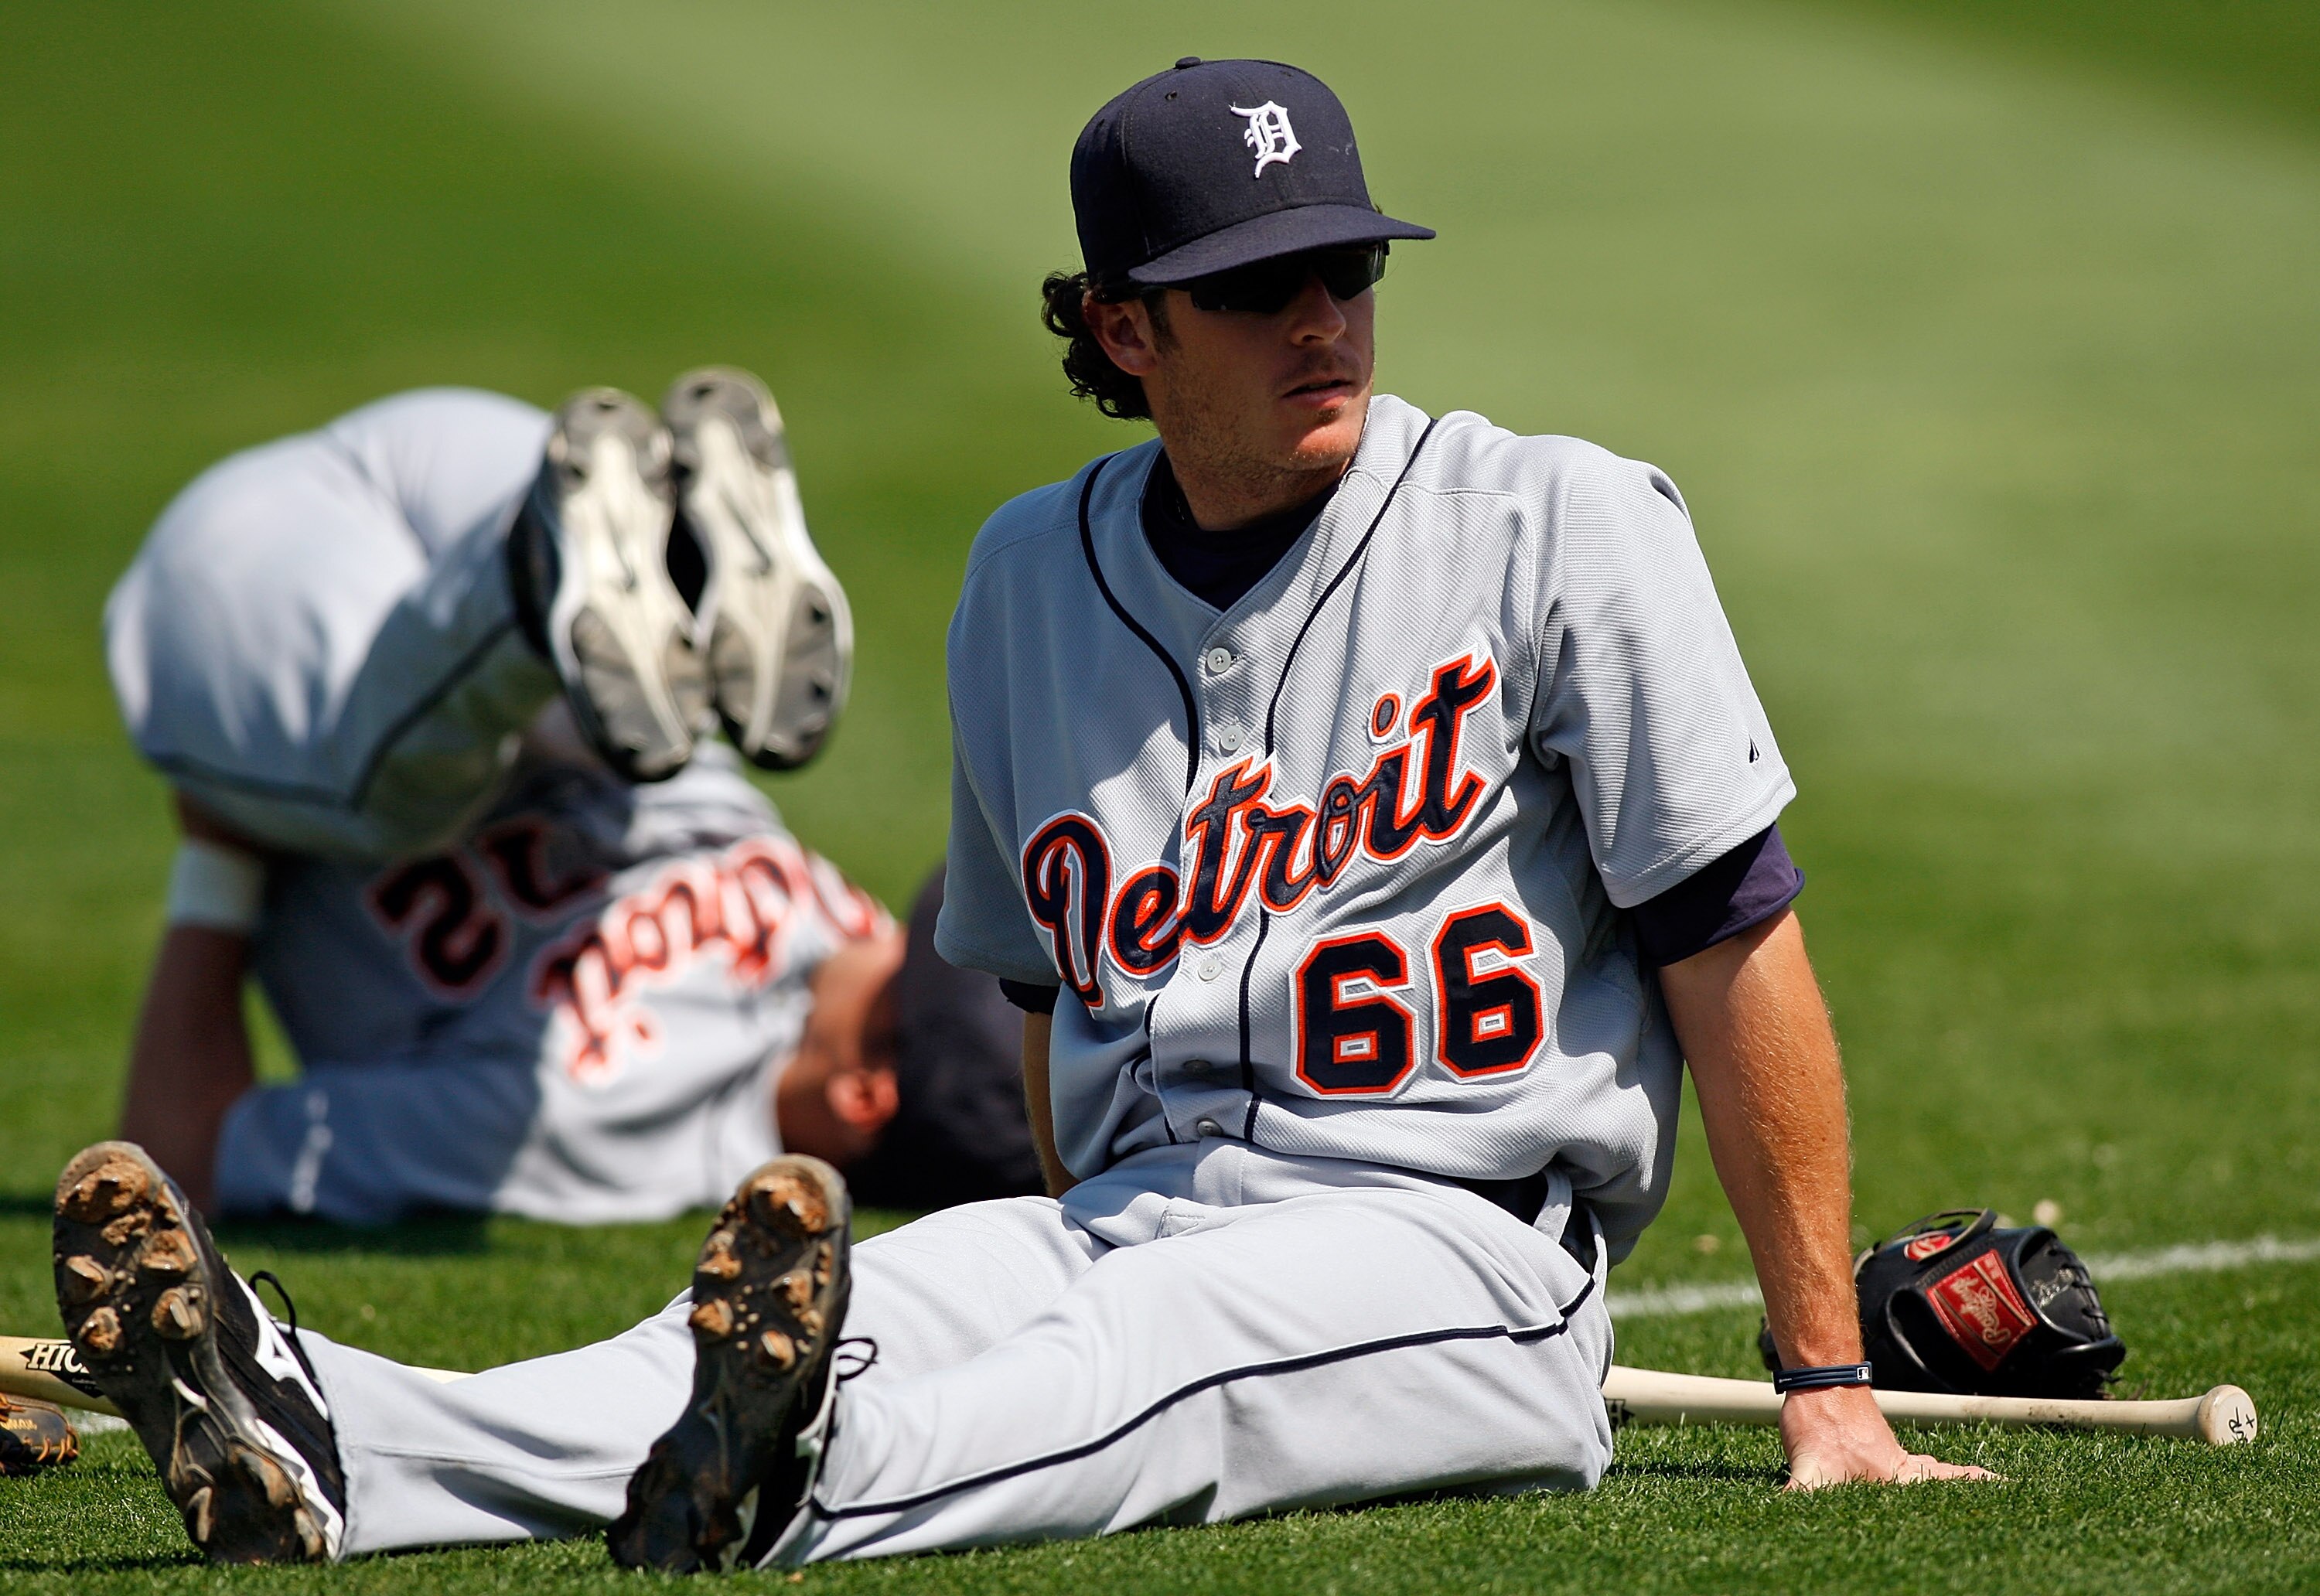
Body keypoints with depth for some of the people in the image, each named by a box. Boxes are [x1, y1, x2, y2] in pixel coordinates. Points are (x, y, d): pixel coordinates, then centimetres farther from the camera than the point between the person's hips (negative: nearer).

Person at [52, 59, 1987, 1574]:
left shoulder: (1564, 528, -2)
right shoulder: (1032, 575, 13)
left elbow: (1733, 936, -4)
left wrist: (1825, 1388, -6)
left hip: (1455, 1251, -4)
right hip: (1129, 1232, 4)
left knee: (1160, 1347, -36)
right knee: (854, 1294, -24)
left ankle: (807, 1491, -66)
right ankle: (332, 1455, -47)